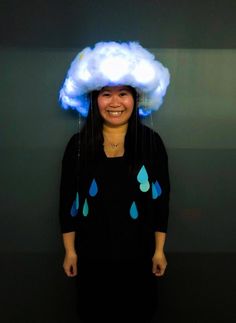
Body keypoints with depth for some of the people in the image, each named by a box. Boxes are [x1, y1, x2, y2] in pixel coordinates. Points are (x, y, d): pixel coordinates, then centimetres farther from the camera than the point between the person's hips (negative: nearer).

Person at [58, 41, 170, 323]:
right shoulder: (78, 144, -4)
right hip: (92, 256, 0)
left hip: (138, 255, 0)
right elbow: (67, 200, 0)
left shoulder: (151, 142, -4)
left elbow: (161, 199, -1)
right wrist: (70, 251, 1)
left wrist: (159, 250, 0)